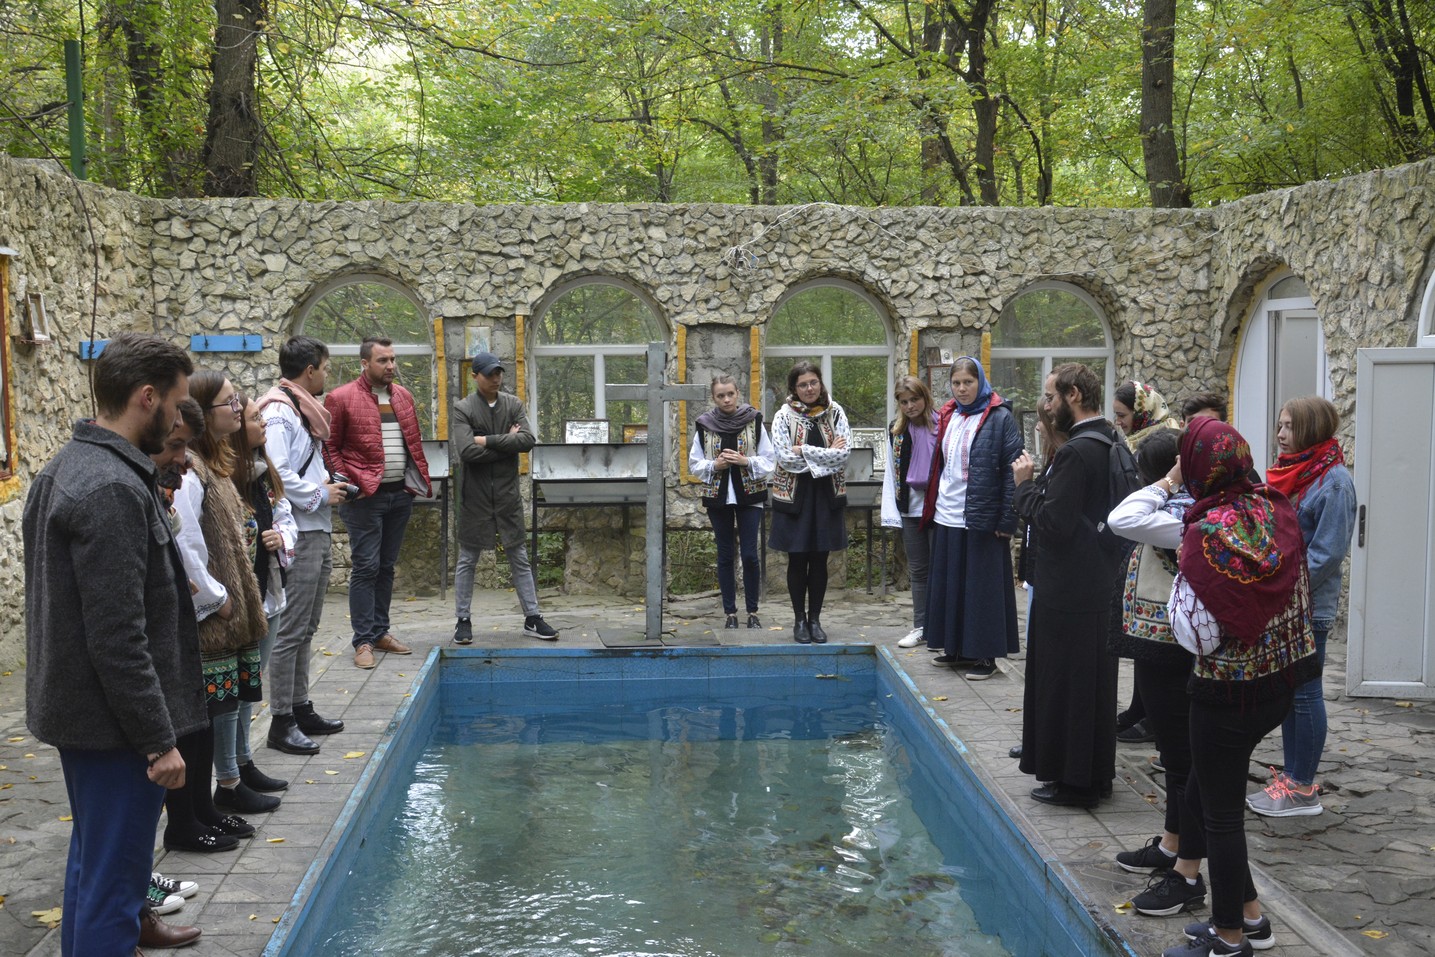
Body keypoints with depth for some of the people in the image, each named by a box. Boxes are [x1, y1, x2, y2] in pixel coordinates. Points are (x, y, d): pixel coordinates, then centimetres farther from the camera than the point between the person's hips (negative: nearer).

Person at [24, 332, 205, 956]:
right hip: (115, 723, -10)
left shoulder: (66, 468, 9)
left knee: (92, 858, 22)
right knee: (114, 881, 0)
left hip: (70, 708, 10)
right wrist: (158, 739, -19)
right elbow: (119, 639, -25)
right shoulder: (113, 491, -23)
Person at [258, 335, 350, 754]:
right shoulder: (278, 413, -15)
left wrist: (330, 484, 10)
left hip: (318, 533, 11)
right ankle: (281, 723, 0)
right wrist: (320, 495, -15)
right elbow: (276, 474, -25)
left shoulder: (302, 409, 17)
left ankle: (301, 708, 28)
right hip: (297, 536, -11)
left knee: (305, 628, 17)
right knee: (290, 630, -6)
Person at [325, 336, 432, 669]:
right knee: (366, 567, -4)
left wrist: (419, 479, 7)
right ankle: (364, 641, 2)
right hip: (365, 496, -6)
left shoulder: (403, 396, 12)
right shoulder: (341, 398, -7)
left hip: (400, 494, 6)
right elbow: (329, 447, -4)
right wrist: (347, 482, -13)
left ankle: (381, 631, 22)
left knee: (386, 567, 13)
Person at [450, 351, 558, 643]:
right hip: (475, 496, -2)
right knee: (467, 561, 7)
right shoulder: (463, 410, -5)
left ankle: (532, 619, 14)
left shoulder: (514, 405, 5)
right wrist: (507, 442, -11)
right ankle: (463, 620, 17)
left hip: (508, 495, 3)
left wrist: (488, 440, -14)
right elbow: (467, 452, -18)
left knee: (520, 559, 8)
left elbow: (527, 440, -9)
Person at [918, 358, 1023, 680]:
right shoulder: (948, 416, 11)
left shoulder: (1000, 418, -8)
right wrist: (931, 507, 12)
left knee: (983, 587, 0)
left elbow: (1011, 471, -11)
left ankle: (985, 655, 9)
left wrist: (1007, 520, -15)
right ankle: (956, 648, 23)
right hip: (947, 517, 6)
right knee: (950, 584, 12)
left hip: (981, 519, -6)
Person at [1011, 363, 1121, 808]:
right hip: (1101, 584, 10)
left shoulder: (1076, 453, -20)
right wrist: (1037, 485, 11)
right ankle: (1096, 773, 29)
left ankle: (1072, 780, 10)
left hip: (1069, 591, -10)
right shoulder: (1113, 445, 9)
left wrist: (1026, 486, -10)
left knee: (1065, 683, 1)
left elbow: (1053, 524, -23)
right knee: (1094, 681, 18)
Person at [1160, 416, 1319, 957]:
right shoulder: (1277, 511, -3)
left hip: (1228, 689, -7)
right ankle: (1248, 913, 30)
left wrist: (1181, 573, -8)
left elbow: (1198, 632, -19)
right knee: (1203, 795, 21)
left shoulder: (1207, 533, -22)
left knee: (1220, 812, 8)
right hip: (1281, 681, 7)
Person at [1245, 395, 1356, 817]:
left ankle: (1303, 790, 7)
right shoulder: (1290, 471, 12)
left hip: (1307, 607, -8)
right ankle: (1291, 776, 23)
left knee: (1303, 694, -1)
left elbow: (1327, 551, -17)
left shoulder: (1334, 480, -13)